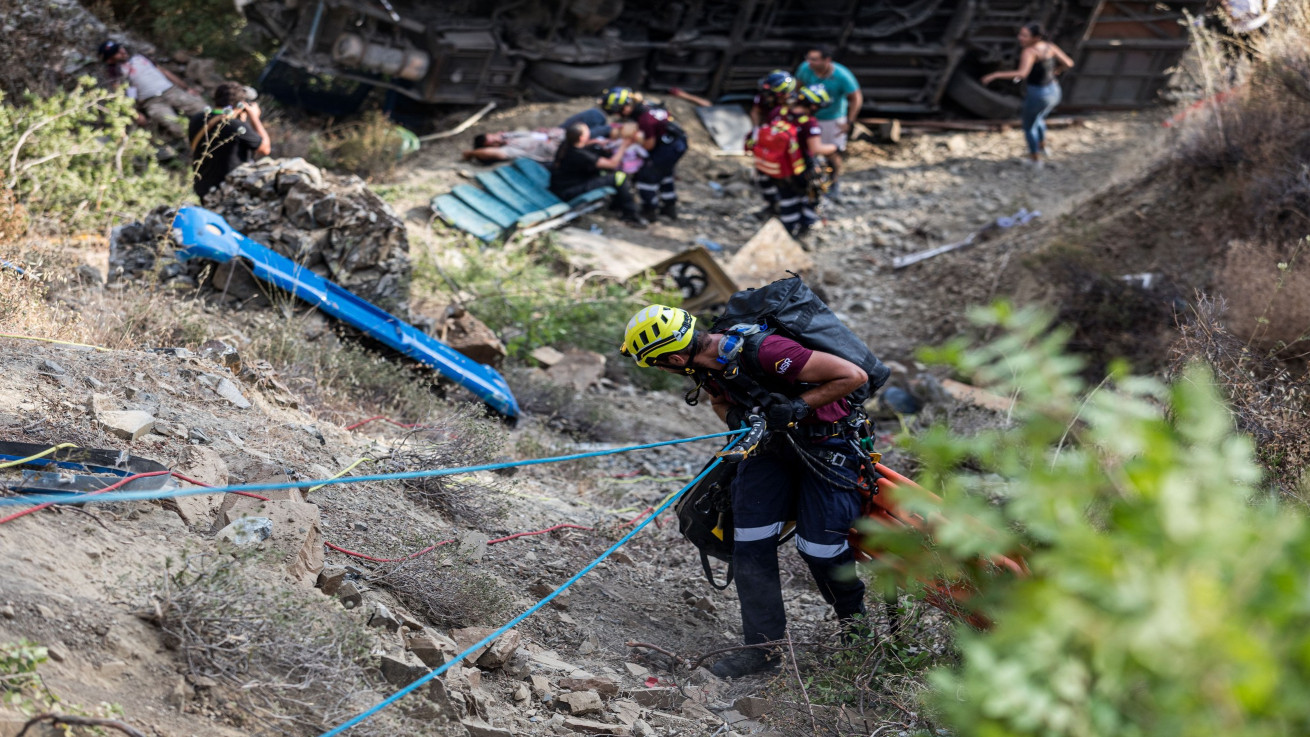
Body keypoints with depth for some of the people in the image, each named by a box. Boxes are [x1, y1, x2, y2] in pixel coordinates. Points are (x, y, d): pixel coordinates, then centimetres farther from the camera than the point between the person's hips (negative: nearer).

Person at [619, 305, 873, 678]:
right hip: (771, 441, 7)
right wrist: (736, 418, -11)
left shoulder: (764, 352, -36)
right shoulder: (706, 363, -12)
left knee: (820, 547, -5)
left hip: (825, 442, -7)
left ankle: (855, 619, 25)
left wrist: (798, 406, -30)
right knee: (750, 542, -3)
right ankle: (763, 646, 7)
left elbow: (853, 375, -30)